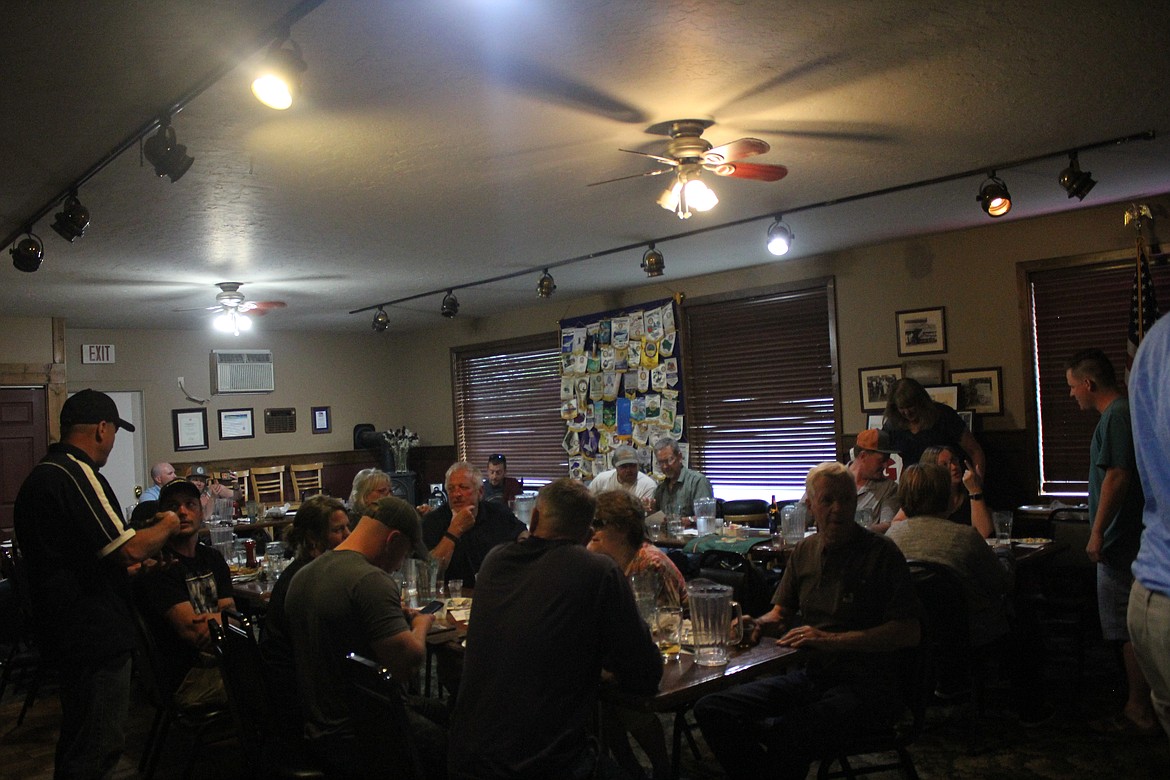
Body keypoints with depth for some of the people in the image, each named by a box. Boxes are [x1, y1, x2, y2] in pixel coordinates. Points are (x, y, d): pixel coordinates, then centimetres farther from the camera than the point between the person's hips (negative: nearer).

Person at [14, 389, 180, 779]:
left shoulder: (39, 475, 13)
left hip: (66, 630, 11)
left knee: (78, 743, 23)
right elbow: (129, 548, -25)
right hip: (96, 637, -10)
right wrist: (167, 526, -6)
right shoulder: (77, 475, -20)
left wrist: (125, 568, 24)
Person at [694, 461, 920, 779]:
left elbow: (909, 632, -11)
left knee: (788, 736, -35)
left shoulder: (881, 552, -5)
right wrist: (759, 623, -4)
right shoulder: (804, 551, 13)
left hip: (863, 683, -6)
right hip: (808, 675, 6)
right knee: (710, 709, -13)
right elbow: (781, 613, 20)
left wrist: (832, 640, -17)